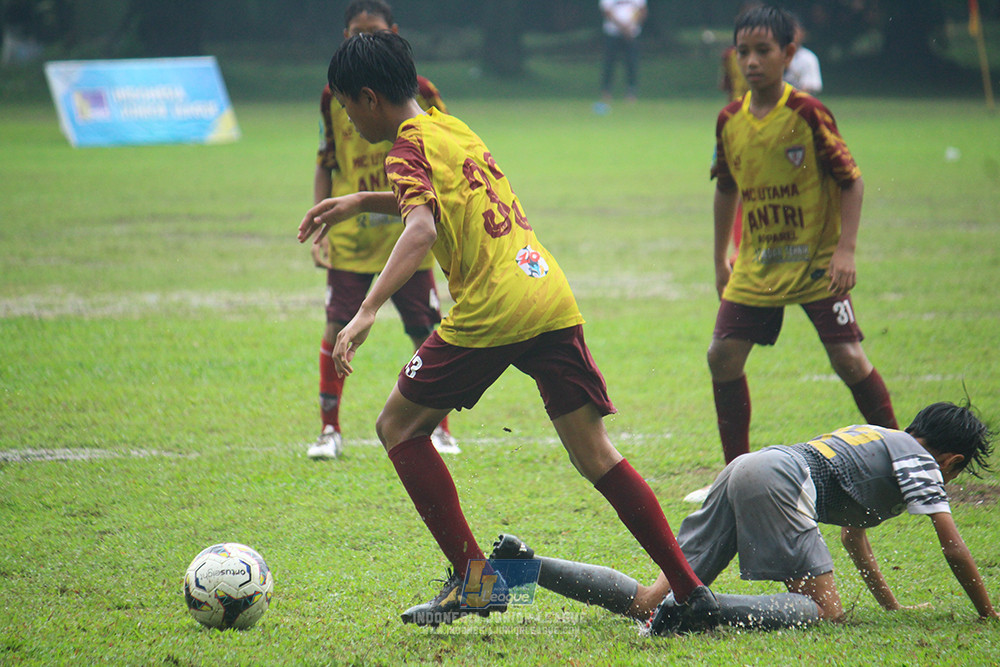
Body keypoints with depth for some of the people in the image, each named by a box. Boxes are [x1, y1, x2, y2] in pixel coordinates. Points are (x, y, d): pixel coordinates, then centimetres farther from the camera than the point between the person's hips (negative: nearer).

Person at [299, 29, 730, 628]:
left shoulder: (410, 148, -4)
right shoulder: (451, 128, 21)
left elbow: (422, 229, -23)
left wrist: (367, 312, -31)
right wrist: (360, 202, 41)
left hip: (489, 314, -8)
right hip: (553, 299, 8)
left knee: (399, 427, 10)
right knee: (596, 455, 8)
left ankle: (473, 579, 2)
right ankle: (691, 590, 0)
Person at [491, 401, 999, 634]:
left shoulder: (877, 438, 36)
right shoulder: (920, 461, 11)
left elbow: (854, 540, 47)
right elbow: (954, 548, 7)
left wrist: (893, 608, 51)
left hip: (745, 471, 8)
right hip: (777, 480, -8)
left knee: (648, 603, -2)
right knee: (826, 611, -18)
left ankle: (522, 564, -15)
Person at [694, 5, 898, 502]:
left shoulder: (807, 114, -14)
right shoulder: (730, 121, 1)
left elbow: (851, 181, -10)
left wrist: (845, 250, -17)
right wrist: (720, 260, 20)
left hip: (816, 261, -5)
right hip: (757, 265, 5)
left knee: (848, 358, -12)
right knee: (723, 356, -2)